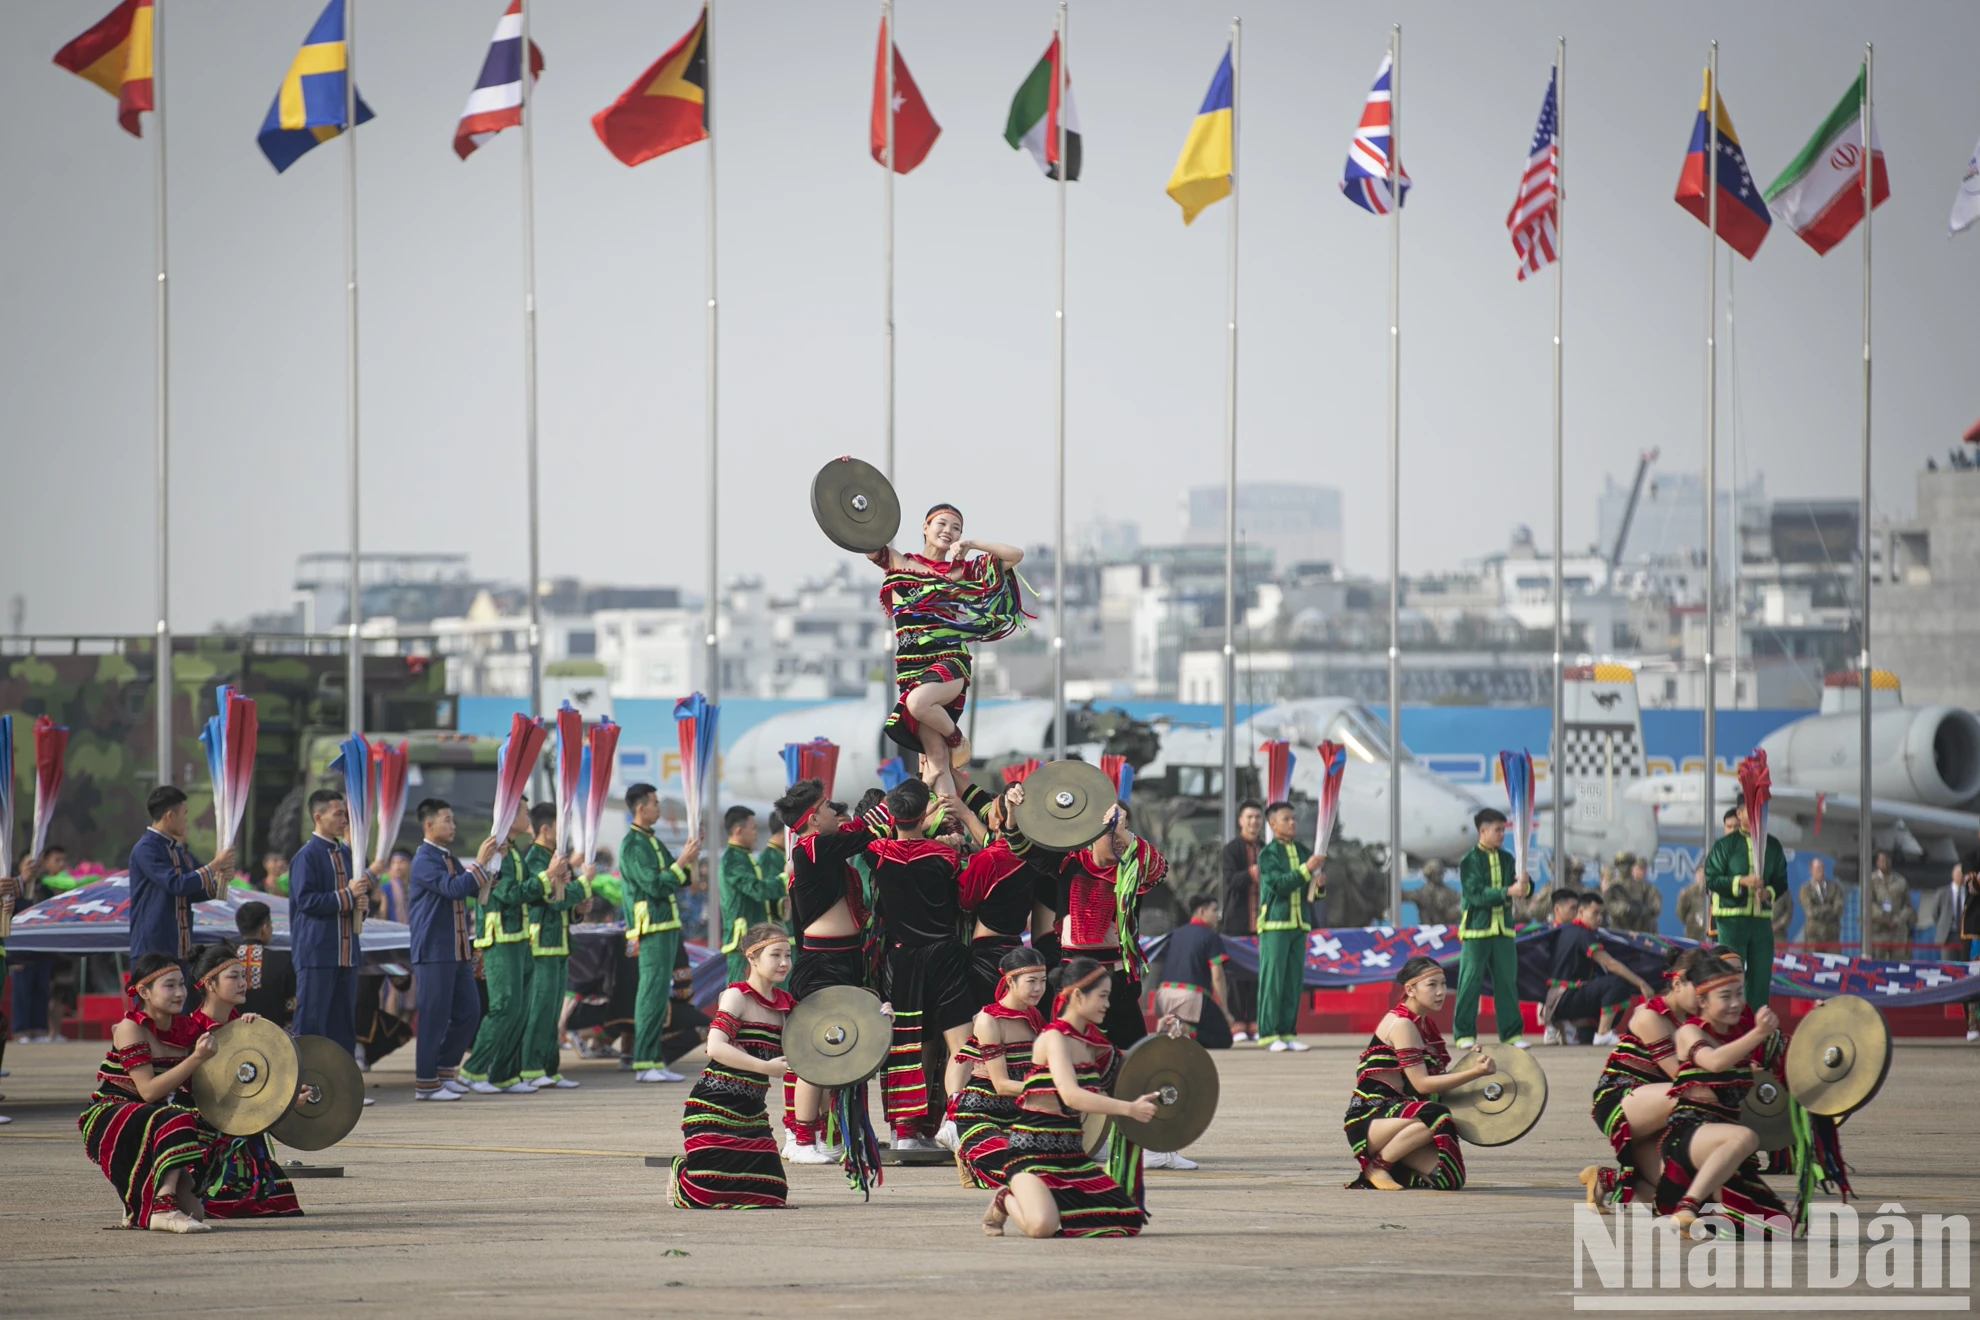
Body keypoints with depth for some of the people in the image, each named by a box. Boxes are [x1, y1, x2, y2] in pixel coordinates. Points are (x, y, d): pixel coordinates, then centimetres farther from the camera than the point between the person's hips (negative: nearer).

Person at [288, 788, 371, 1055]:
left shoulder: (346, 853, 14)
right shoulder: (306, 856, -8)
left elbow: (361, 892, 23)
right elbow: (306, 901, -16)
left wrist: (362, 902, 0)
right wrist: (347, 895, -16)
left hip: (347, 951, 7)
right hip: (316, 951, -7)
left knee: (344, 1021, 9)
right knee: (312, 1021, -5)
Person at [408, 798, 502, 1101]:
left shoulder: (450, 860, 15)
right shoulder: (424, 861, -12)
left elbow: (479, 888, 15)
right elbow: (454, 889, -23)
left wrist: (493, 861, 2)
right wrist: (480, 862, -21)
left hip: (458, 951, 9)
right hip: (434, 952, -9)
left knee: (468, 1012, 10)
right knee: (434, 1017, -5)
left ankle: (445, 1070, 21)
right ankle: (426, 1083, 2)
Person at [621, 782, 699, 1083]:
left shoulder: (651, 841, 18)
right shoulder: (632, 845, -12)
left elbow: (672, 882, 20)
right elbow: (655, 886, -19)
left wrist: (687, 861, 6)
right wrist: (683, 861, -14)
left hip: (667, 925, 10)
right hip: (651, 928, -10)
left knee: (657, 994, 11)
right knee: (653, 993, -12)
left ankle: (653, 1060, 14)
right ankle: (644, 1063, -13)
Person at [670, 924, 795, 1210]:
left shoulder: (784, 1003, 8)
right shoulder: (737, 996, -12)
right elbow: (715, 1047, -25)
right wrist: (765, 1067, -32)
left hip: (752, 1112, 7)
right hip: (714, 1108, -7)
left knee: (771, 1193, -1)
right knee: (705, 1195, -14)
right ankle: (681, 1173, 23)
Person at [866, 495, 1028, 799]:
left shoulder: (964, 570, 10)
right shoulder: (900, 564, 11)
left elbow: (1016, 555, 7)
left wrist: (971, 545, 1)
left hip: (950, 663, -2)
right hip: (913, 669, 2)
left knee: (918, 701, -35)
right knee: (937, 763, -5)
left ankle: (955, 738, -6)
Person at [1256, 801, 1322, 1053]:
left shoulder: (1302, 851, 14)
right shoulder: (1268, 854, -4)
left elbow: (1309, 894, 19)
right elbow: (1280, 884, -17)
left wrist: (1319, 886, -3)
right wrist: (1307, 869, -21)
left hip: (1299, 924, 6)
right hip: (1275, 922, -6)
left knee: (1294, 981, 4)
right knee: (1272, 978, -8)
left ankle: (1287, 1032, 8)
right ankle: (1268, 1034, -7)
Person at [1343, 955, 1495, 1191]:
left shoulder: (1426, 1024, 13)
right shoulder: (1401, 1024, -14)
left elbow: (1437, 1078, 9)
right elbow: (1421, 1083, -18)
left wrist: (1471, 1065, -7)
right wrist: (1475, 1072, -20)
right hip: (1370, 1117, -8)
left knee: (1450, 1179, -10)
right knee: (1434, 1118, -36)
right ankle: (1377, 1166, -17)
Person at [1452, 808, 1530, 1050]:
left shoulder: (1506, 859, 12)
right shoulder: (1469, 861, -4)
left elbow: (1525, 889, 7)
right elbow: (1475, 894, -15)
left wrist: (1525, 886, -18)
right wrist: (1507, 892, -24)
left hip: (1503, 929, 5)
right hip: (1476, 928, -5)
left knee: (1507, 981, 4)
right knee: (1470, 982, -3)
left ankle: (1511, 1032, 9)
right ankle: (1465, 1034, 2)